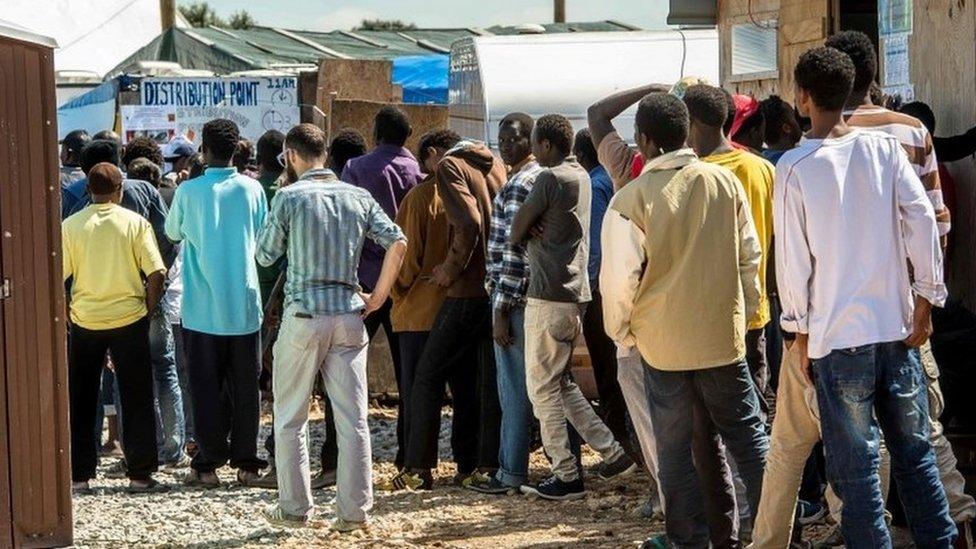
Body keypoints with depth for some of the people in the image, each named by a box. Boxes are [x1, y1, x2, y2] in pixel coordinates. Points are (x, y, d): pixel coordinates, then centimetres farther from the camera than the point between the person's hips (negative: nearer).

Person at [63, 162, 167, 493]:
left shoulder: (70, 226, -3)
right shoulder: (135, 223, -5)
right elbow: (157, 273, -11)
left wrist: (66, 312, 7)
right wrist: (149, 309, 3)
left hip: (85, 320, 1)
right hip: (129, 319, -1)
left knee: (80, 401, 11)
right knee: (136, 400, 7)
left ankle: (79, 475, 12)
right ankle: (139, 474, 7)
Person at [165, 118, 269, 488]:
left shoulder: (189, 191, -7)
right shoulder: (252, 189, -2)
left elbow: (172, 232, 10)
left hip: (202, 308, -2)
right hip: (244, 305, 2)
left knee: (206, 389, 4)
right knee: (246, 388, 8)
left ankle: (208, 464, 5)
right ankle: (246, 463, 11)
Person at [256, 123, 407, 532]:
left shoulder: (289, 197, -5)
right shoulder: (359, 197, 7)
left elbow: (265, 255, 2)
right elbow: (397, 243, -1)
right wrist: (377, 297, 5)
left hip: (303, 316, -3)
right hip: (349, 316, 3)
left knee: (291, 418, 9)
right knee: (353, 418, 3)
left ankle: (294, 507, 11)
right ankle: (354, 510, 3)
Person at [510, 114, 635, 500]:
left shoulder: (550, 178, -15)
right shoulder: (581, 176, 13)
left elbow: (516, 230, -8)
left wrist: (524, 235, 11)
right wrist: (534, 231, 4)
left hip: (548, 297, -9)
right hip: (575, 294, 9)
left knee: (543, 388, 0)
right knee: (560, 382, 19)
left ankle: (567, 476, 2)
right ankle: (612, 452, 13)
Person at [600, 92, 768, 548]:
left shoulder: (631, 199, -13)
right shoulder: (725, 182, -3)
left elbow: (618, 278, -11)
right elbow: (749, 257, 5)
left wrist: (621, 331, 6)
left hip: (662, 340, -3)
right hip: (724, 334, 3)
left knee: (674, 445, 8)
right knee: (747, 434, 11)